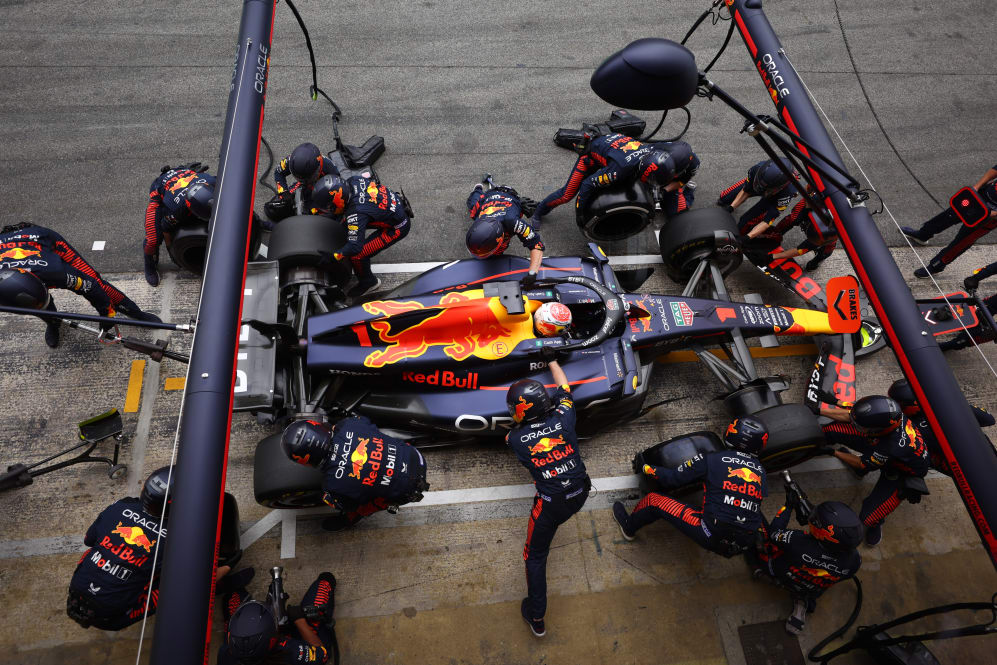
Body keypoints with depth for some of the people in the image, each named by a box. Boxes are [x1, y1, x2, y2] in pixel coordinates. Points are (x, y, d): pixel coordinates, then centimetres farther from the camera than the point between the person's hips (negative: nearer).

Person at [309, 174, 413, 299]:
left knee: (356, 255, -10)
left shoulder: (356, 214, -34)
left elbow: (355, 247, -32)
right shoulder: (352, 181, -12)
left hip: (398, 227, -9)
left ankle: (368, 282, 16)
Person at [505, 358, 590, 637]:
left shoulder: (514, 438, -14)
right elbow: (564, 388, 9)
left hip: (551, 505, -3)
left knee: (535, 555, 17)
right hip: (580, 494, 3)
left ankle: (536, 617, 24)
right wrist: (551, 360, 22)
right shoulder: (563, 418, -11)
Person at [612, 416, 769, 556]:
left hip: (711, 537, -5)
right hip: (744, 546, 5)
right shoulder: (761, 470, 8)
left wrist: (645, 467, 17)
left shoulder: (710, 460, -5)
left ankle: (629, 528, 32)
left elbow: (673, 478, 1)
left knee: (654, 499, 10)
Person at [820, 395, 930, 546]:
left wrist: (834, 452, -16)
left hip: (902, 471, -6)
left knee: (868, 517, -13)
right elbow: (848, 415, -12)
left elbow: (863, 464, -24)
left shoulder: (892, 447, -45)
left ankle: (876, 522, 23)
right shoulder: (886, 411, -31)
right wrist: (819, 411, -12)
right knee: (832, 429, -10)